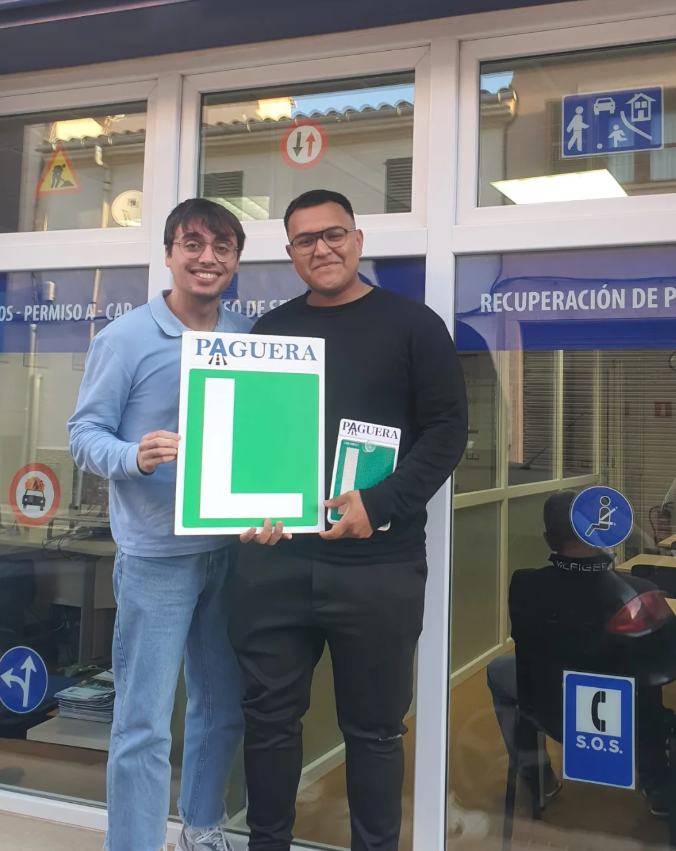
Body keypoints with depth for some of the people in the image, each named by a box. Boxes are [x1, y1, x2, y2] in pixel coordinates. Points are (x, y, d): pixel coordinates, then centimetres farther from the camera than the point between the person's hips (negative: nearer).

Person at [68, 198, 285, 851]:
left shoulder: (248, 338, 7)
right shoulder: (125, 338, -7)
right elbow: (85, 433, -8)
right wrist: (136, 457, -27)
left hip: (230, 548, 6)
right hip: (155, 556, -5)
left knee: (223, 705, 19)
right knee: (144, 724, -1)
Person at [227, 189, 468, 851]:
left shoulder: (412, 324, 2)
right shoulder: (269, 330, 14)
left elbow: (447, 430, -3)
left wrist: (380, 504, -16)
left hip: (378, 566, -3)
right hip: (273, 560, 3)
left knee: (373, 728, 9)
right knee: (269, 716, 11)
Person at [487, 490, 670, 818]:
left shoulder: (526, 586, -25)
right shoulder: (641, 593, -27)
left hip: (554, 713, 0)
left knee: (498, 670, 28)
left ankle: (535, 774, 34)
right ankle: (658, 789, 35)